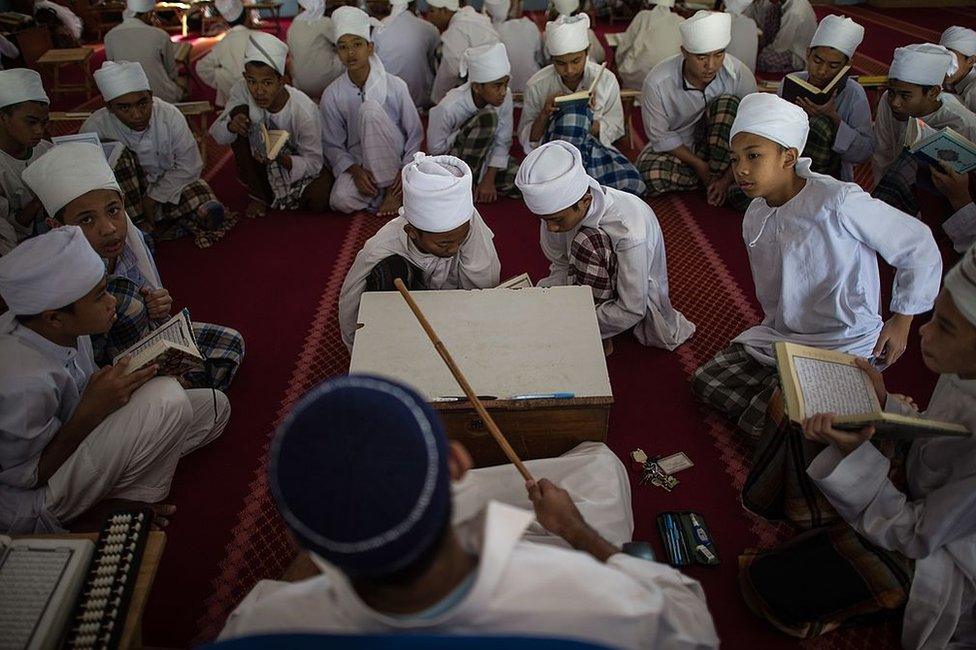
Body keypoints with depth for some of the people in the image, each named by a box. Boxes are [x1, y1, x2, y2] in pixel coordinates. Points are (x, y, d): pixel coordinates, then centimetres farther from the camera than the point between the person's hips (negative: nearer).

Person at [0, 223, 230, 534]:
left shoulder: (61, 328, -10)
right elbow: (26, 476, -22)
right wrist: (91, 409, -29)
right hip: (30, 505, -9)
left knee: (214, 406, 1)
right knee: (167, 400, -30)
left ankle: (108, 501, -1)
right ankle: (127, 503, -7)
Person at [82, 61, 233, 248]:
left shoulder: (170, 115, -21)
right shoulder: (94, 128, -21)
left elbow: (188, 166, -13)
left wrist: (153, 198, -18)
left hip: (168, 184, -1)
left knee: (211, 213, -25)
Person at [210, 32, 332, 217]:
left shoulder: (304, 111, -29)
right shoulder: (242, 91, -20)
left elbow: (313, 163, -22)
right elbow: (215, 132, -11)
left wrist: (280, 158, -42)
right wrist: (230, 126, -36)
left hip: (298, 163, -3)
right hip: (262, 161, 4)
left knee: (319, 201, -34)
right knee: (239, 111, -21)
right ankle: (259, 194, -8)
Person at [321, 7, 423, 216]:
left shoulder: (395, 86, -6)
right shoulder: (332, 95, -3)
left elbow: (415, 134, -1)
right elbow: (332, 145, 1)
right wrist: (356, 171, -17)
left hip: (394, 160, 0)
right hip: (358, 163, 1)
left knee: (369, 109, -28)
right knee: (340, 200, -33)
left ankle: (394, 190, -19)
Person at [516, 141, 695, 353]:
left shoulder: (629, 229, -37)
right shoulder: (557, 208, -20)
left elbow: (631, 311, -29)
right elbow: (560, 266, -4)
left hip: (638, 298, -5)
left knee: (589, 244, -34)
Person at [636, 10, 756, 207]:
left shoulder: (741, 75, -21)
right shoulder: (658, 82, -24)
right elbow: (660, 135, -13)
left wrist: (728, 178, -23)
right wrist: (699, 165, -16)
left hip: (719, 145, 1)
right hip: (677, 148, 0)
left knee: (729, 102, -28)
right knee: (649, 175, -32)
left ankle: (720, 177, -17)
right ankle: (715, 178, -9)